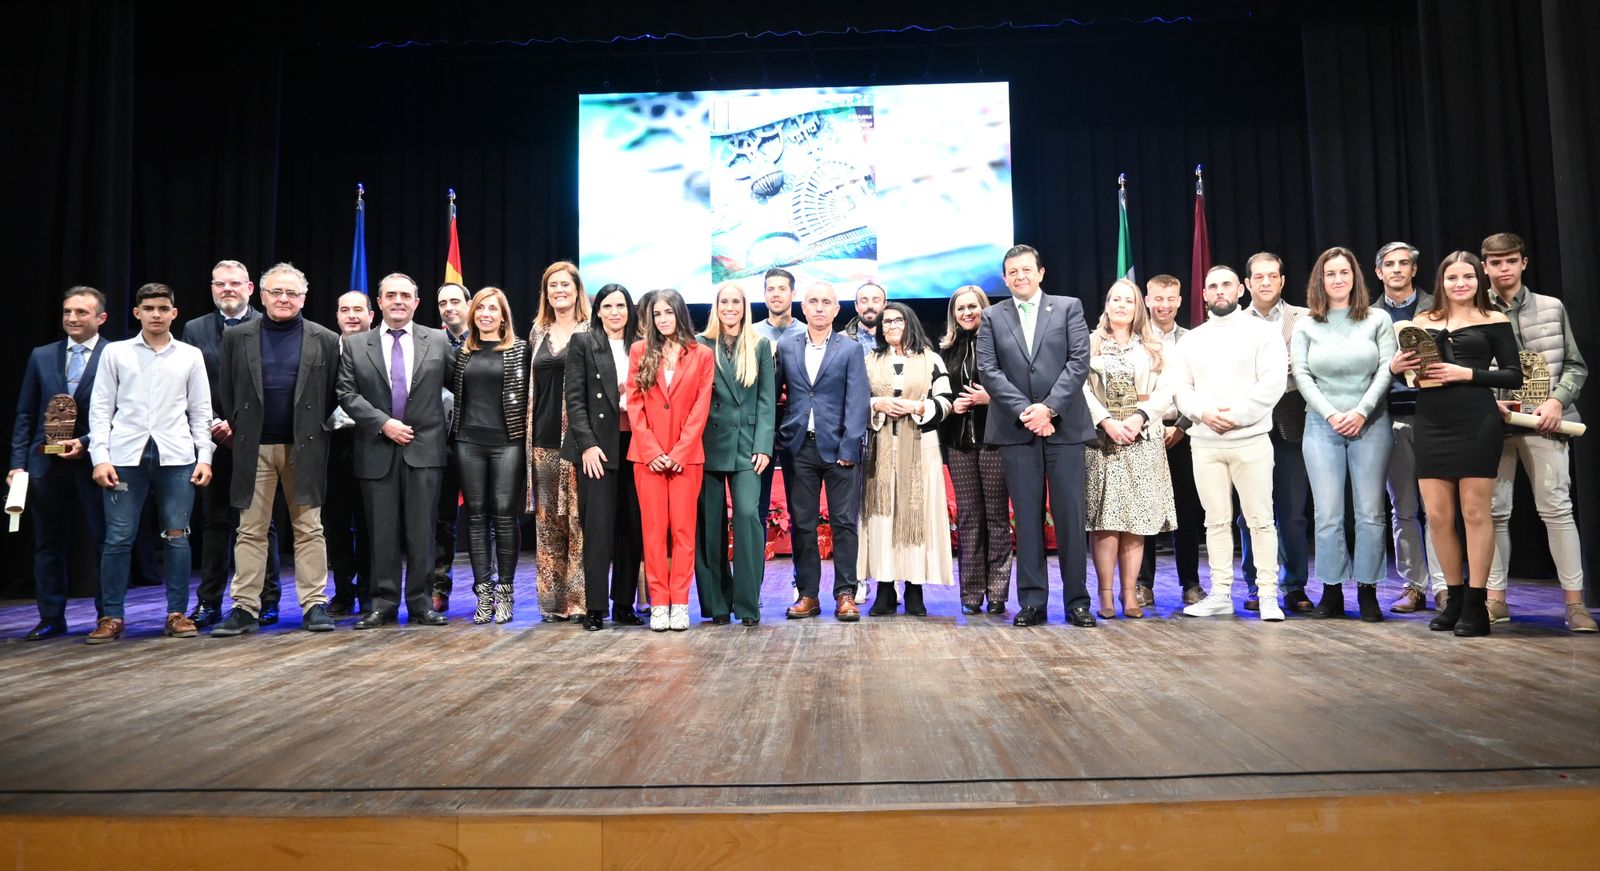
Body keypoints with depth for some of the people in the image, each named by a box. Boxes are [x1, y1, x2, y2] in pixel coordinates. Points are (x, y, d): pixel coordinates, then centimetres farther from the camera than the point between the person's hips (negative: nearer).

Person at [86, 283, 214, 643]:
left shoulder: (190, 355, 10)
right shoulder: (115, 353, 8)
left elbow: (200, 411, 10)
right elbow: (101, 408, 6)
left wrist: (204, 457, 2)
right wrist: (100, 457, -3)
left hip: (176, 455, 1)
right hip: (126, 455, 0)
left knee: (176, 537, 1)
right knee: (118, 539, 0)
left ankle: (177, 614, 8)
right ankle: (111, 617, 9)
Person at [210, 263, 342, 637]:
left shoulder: (325, 340, 3)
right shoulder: (236, 337, 6)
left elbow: (333, 395, 5)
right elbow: (225, 394, 10)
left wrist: (317, 431, 2)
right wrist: (233, 428, 5)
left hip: (304, 447, -1)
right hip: (254, 448, 1)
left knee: (309, 529, 3)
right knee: (250, 531, 5)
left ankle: (315, 605, 7)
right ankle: (245, 608, 10)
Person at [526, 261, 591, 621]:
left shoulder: (590, 333, 1)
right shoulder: (538, 333, 15)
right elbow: (533, 387, 18)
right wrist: (529, 434, 12)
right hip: (544, 439, 5)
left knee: (578, 518, -5)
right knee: (547, 519, 6)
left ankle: (578, 599, 2)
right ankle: (553, 600, 14)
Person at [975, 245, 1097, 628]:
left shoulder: (1069, 308, 8)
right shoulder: (992, 316, 10)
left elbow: (1079, 362, -2)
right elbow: (988, 370, 0)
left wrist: (1048, 407, -13)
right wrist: (1024, 411, -11)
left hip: (1064, 427, -1)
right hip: (1016, 431, 1)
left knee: (1070, 517, 1)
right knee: (1027, 518, 4)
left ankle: (1077, 601, 11)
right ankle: (1032, 601, 9)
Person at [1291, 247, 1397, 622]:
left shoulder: (1378, 321, 7)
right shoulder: (1306, 326, 8)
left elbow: (1387, 369, 0)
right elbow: (1301, 375, 1)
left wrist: (1361, 412, -11)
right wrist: (1330, 415, -9)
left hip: (1370, 424, 0)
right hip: (1322, 426, 0)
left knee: (1370, 512, 0)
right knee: (1327, 515, -1)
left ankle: (1368, 592, 8)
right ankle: (1332, 592, 6)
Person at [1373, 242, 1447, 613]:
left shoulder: (1435, 307, 8)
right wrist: (1392, 367, -9)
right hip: (1393, 416, 2)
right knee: (1403, 508, 6)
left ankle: (1442, 586, 1)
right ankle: (1413, 586, 13)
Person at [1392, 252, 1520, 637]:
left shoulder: (1493, 321, 4)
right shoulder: (1422, 322, 12)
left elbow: (1514, 375, 0)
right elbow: (1405, 370, 16)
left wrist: (1467, 373, -13)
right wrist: (1396, 367, -5)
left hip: (1477, 422, -3)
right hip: (1431, 425, 3)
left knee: (1475, 512, -1)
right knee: (1437, 516, 5)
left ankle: (1476, 604, 7)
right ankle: (1455, 598, 19)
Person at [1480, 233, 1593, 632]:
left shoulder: (1551, 308, 8)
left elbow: (1575, 366, 10)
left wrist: (1557, 400, -6)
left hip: (1542, 422, 0)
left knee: (1556, 507, -2)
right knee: (1494, 511, 4)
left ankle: (1575, 602, 4)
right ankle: (1496, 598, 12)